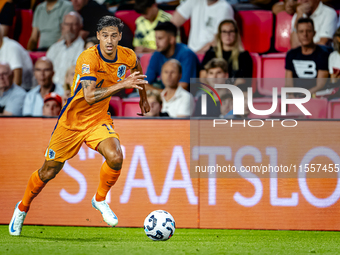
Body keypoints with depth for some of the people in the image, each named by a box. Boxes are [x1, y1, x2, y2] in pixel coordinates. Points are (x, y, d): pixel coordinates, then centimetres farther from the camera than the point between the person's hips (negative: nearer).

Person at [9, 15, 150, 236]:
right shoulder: (89, 58, -27)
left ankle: (100, 200, 3)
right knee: (49, 171, 6)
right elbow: (90, 96, -38)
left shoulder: (128, 56, -8)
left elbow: (136, 68, 19)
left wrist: (144, 98, 26)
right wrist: (121, 85, -44)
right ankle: (23, 208, 33)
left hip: (99, 119, 4)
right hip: (72, 120, -4)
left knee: (115, 157, -25)